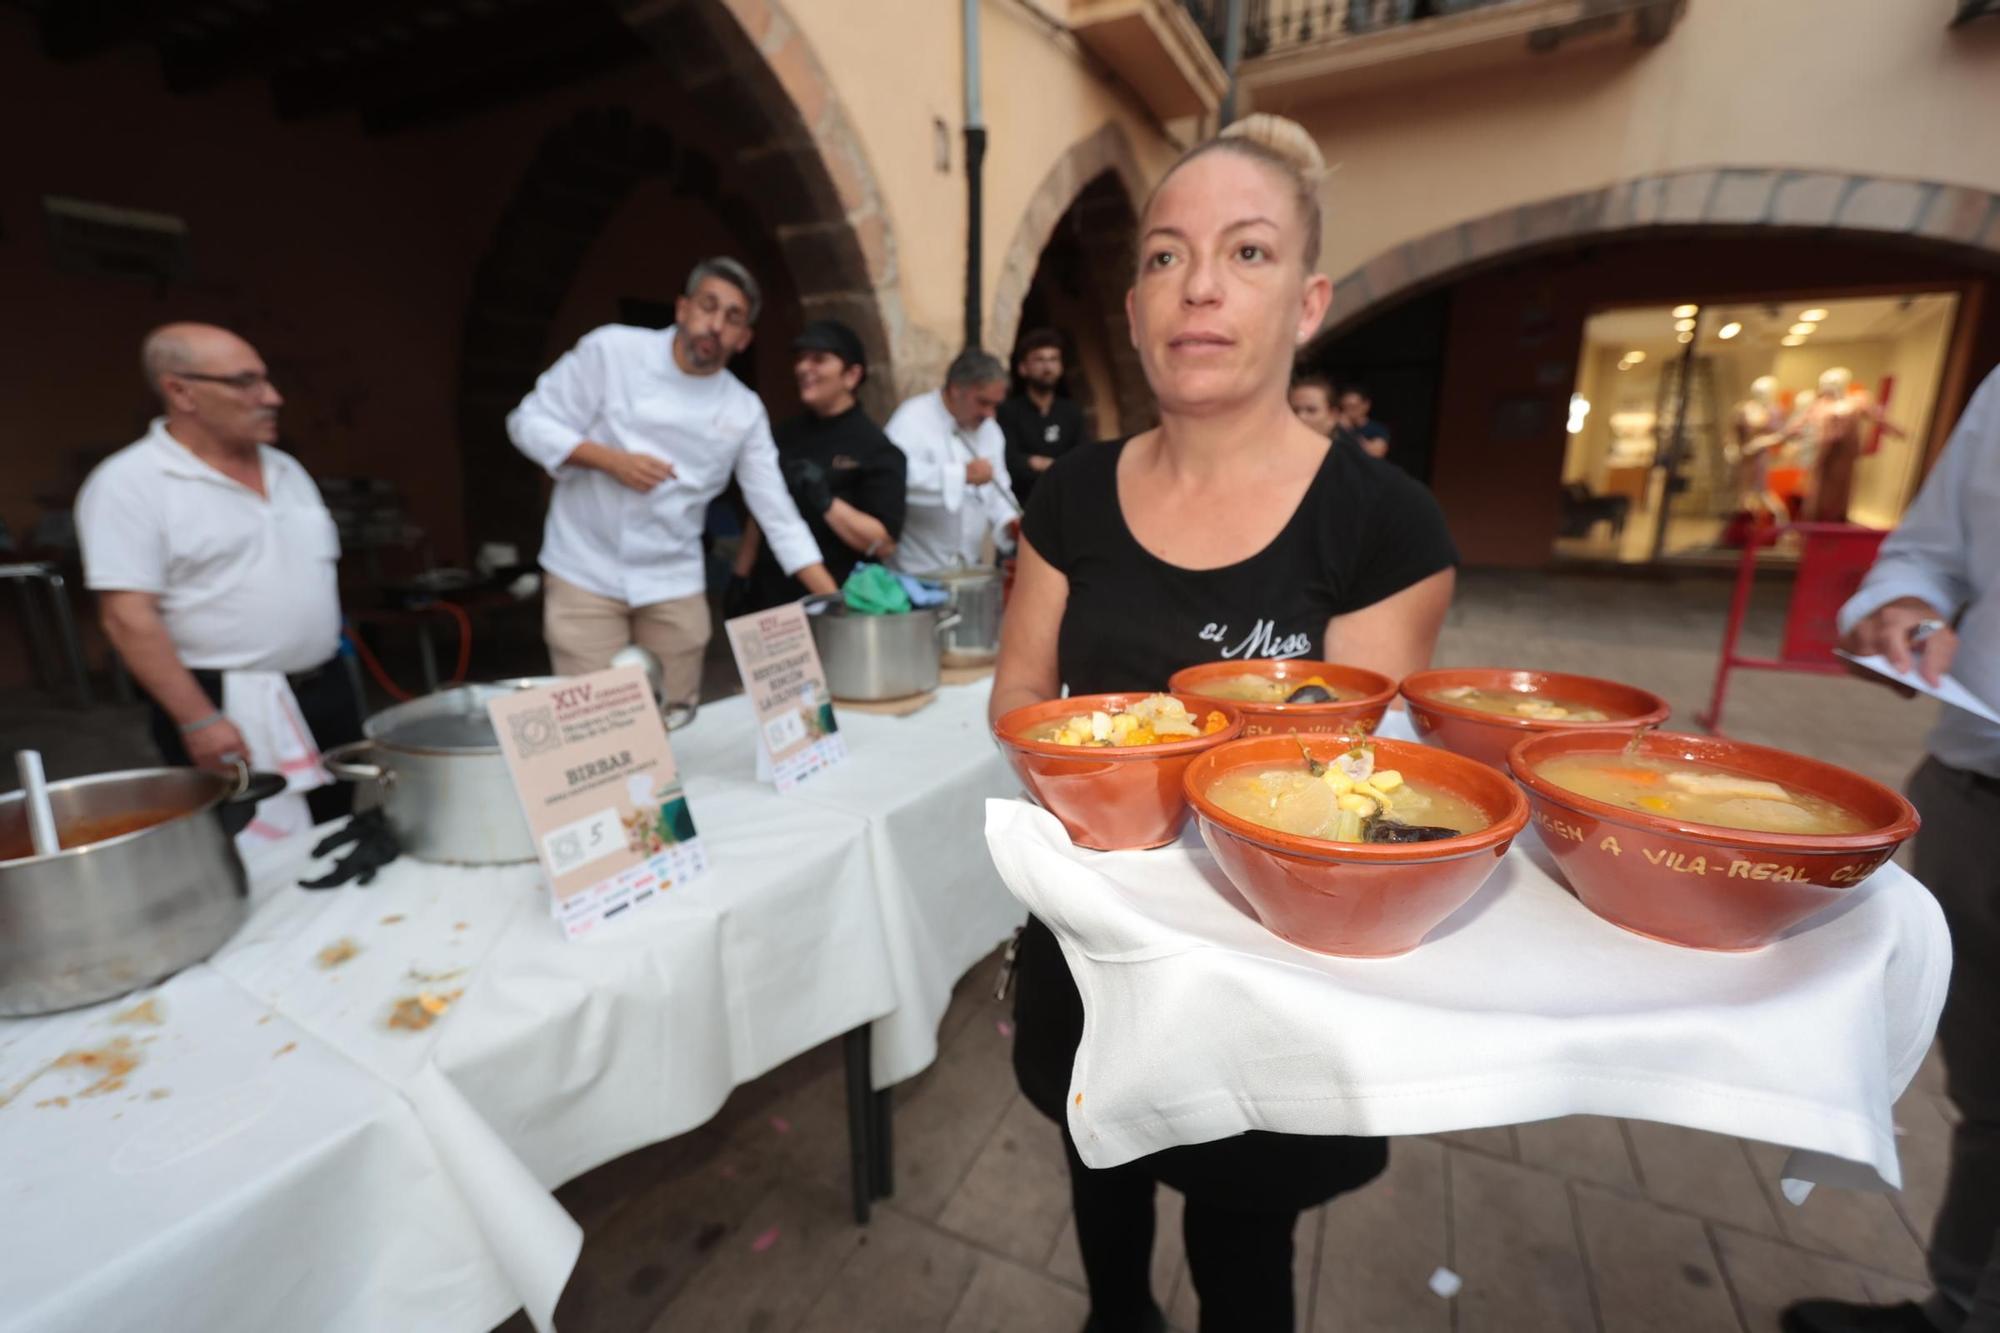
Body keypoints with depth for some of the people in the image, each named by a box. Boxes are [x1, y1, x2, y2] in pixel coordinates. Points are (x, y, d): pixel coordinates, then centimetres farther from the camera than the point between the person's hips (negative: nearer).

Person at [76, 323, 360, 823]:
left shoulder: (286, 469, 10)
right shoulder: (130, 483, -10)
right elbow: (128, 617, -15)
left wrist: (334, 676, 13)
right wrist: (198, 719, -20)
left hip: (329, 695, 6)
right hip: (228, 711, -6)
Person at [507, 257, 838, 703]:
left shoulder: (744, 410, -2)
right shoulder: (611, 349, -7)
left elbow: (777, 512, -2)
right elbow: (529, 422, -3)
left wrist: (838, 601, -8)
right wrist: (611, 460, -20)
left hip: (675, 584, 2)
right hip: (586, 575, -2)